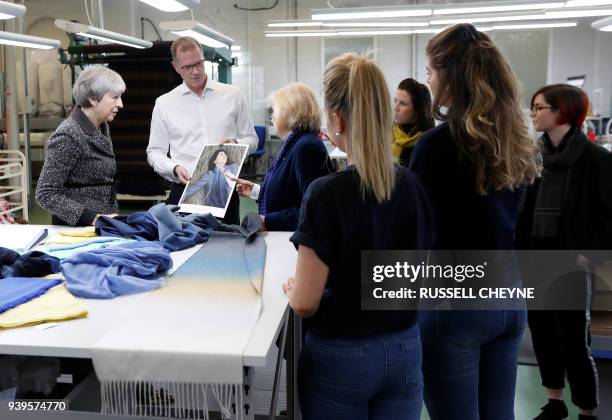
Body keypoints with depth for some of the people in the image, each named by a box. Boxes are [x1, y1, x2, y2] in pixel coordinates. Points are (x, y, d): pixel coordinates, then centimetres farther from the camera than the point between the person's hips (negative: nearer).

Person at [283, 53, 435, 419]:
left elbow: (305, 303, -18)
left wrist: (291, 289, 3)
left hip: (341, 357, -4)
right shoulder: (415, 186, -6)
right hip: (404, 350, 4)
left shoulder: (327, 193, -21)